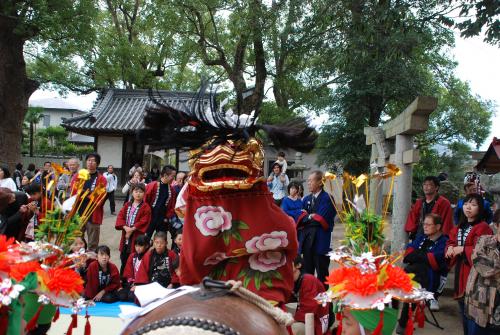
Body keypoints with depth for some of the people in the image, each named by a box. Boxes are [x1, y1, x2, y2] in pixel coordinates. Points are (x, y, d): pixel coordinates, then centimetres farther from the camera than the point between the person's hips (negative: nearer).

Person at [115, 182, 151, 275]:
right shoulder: (127, 205, 11)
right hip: (125, 236, 6)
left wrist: (132, 229, -18)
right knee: (123, 257, 17)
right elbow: (120, 216, 3)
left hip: (137, 237, -6)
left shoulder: (146, 207, -6)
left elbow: (144, 221, -15)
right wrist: (125, 227, -14)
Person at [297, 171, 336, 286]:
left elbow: (321, 220, -15)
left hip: (320, 240, -6)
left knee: (321, 273, 4)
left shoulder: (327, 198, -7)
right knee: (307, 272, 12)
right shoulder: (306, 199, 13)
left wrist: (307, 218, -2)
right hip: (306, 239, 6)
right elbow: (300, 219, 5)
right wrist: (311, 217, -11)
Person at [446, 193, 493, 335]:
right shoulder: (459, 227, 15)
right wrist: (450, 248, -2)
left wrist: (462, 249, -20)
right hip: (460, 270, 9)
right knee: (463, 308, 19)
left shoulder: (483, 228, -13)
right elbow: (451, 241, 20)